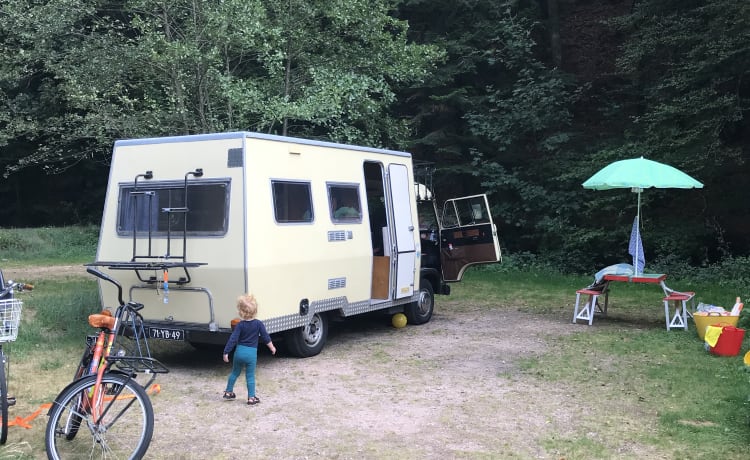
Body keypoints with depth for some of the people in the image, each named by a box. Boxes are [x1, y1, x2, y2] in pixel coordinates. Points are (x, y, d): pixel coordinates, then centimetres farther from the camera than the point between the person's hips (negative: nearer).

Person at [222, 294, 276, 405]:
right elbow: (265, 337, -2)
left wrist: (226, 352, -5)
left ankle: (228, 392, 32)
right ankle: (251, 398, 8)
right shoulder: (258, 324, -8)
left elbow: (233, 339, -9)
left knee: (235, 373, 21)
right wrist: (272, 347, 12)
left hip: (239, 352, 1)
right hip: (252, 353, -1)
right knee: (250, 376, 6)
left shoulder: (240, 325, -7)